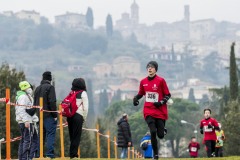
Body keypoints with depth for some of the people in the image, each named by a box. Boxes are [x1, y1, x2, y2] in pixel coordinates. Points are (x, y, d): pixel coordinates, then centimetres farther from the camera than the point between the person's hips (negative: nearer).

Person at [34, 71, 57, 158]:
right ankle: (50, 154, -14)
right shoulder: (50, 87, -7)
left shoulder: (37, 88, 15)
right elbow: (52, 102, -14)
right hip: (48, 115, -7)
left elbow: (35, 103, 16)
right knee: (50, 134, -7)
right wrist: (55, 114, -11)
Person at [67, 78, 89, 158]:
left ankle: (72, 153, 10)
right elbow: (85, 107, -5)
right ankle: (73, 154, -9)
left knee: (72, 136, 10)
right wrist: (84, 118, 6)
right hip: (78, 116, -5)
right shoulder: (83, 93, 1)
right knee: (76, 136, -4)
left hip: (69, 116, 5)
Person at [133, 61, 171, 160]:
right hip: (148, 111, 2)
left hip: (160, 111, -1)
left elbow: (168, 95, -2)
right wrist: (136, 98, -2)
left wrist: (161, 102, -18)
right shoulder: (143, 82, 5)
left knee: (160, 135, 2)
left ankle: (163, 128, 41)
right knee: (153, 132, -16)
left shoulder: (161, 80, -6)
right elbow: (140, 94, 19)